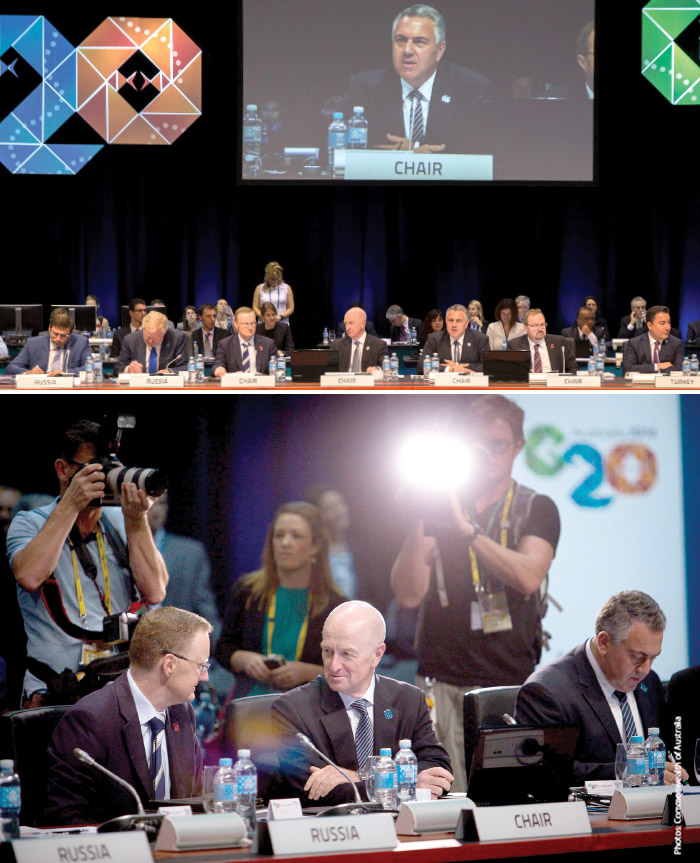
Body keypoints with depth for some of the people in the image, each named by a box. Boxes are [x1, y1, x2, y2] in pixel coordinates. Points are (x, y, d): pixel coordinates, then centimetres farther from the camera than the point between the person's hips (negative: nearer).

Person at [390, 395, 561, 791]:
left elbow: (528, 577, -11)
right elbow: (409, 594, 2)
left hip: (511, 683, -1)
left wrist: (466, 529, -17)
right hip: (444, 681, 1)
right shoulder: (436, 507, 12)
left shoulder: (536, 509, 9)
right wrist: (416, 526, -11)